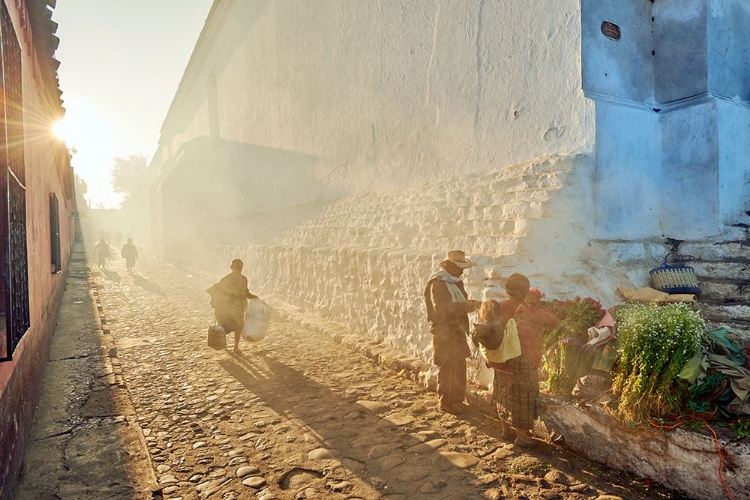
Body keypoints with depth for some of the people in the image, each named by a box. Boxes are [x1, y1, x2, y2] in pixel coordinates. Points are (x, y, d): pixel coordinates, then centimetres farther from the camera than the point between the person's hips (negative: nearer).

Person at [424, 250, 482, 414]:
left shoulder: (456, 282, 10)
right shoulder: (437, 283, -17)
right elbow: (441, 308, -30)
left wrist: (473, 304, -5)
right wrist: (469, 305, -32)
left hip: (457, 330, 8)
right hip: (444, 332, -8)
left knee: (459, 367, 16)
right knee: (446, 368, 3)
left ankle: (457, 399, 31)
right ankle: (445, 402, 19)